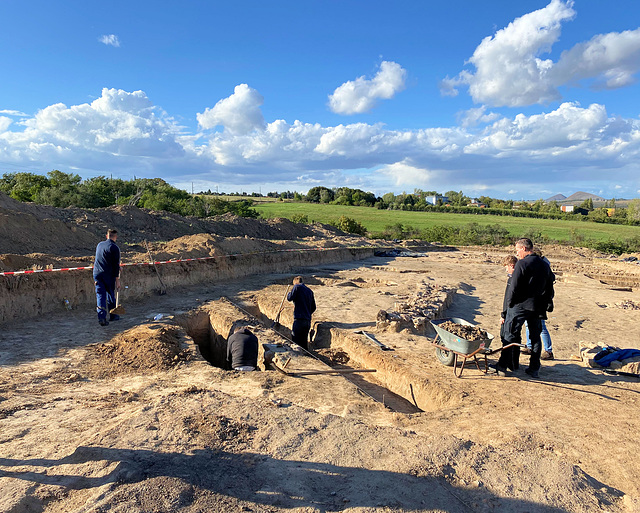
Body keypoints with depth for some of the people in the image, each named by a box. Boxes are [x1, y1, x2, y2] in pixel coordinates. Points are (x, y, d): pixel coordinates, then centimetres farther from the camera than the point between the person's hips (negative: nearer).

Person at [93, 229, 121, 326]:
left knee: (100, 295, 2)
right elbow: (116, 265, -12)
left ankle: (101, 317, -9)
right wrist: (117, 280, -8)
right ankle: (113, 315, 24)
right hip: (108, 274, -4)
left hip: (97, 273, 4)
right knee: (110, 294, 11)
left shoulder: (99, 245, 11)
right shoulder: (115, 248, -9)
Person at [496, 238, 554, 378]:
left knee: (509, 336, 2)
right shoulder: (545, 265, 9)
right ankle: (534, 369, 20)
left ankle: (502, 367, 6)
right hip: (537, 307, 6)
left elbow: (514, 287, -16)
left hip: (519, 305, -6)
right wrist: (547, 306, 20)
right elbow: (550, 289, 15)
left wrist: (509, 302, -4)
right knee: (536, 337, 15)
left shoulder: (522, 264, -13)